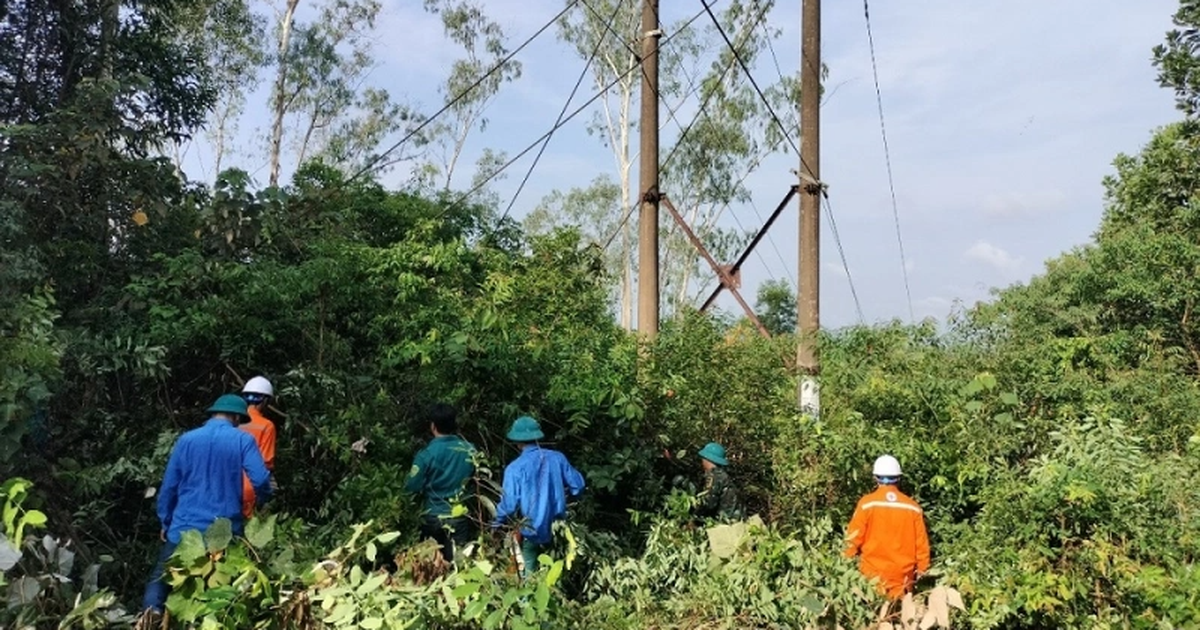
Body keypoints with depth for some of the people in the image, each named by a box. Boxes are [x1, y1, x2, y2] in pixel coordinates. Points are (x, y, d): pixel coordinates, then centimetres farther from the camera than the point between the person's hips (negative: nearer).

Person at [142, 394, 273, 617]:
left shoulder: (187, 439, 3)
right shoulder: (243, 440, -4)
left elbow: (169, 485, 6)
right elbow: (260, 480, -14)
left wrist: (165, 522, 16)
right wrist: (263, 501, 7)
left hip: (185, 526, 1)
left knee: (161, 577, 9)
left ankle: (152, 611, -15)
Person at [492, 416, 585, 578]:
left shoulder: (515, 468, -19)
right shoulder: (557, 458, -6)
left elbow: (509, 504, -18)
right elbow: (577, 486, 1)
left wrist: (497, 523, 2)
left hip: (531, 531, -4)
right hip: (557, 529, 4)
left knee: (531, 573, 14)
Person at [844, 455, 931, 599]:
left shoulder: (867, 503, -8)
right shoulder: (912, 507, -1)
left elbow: (854, 536, -5)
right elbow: (921, 542, 4)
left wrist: (849, 559, 10)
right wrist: (922, 569, 16)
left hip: (873, 573, -2)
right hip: (903, 575, 3)